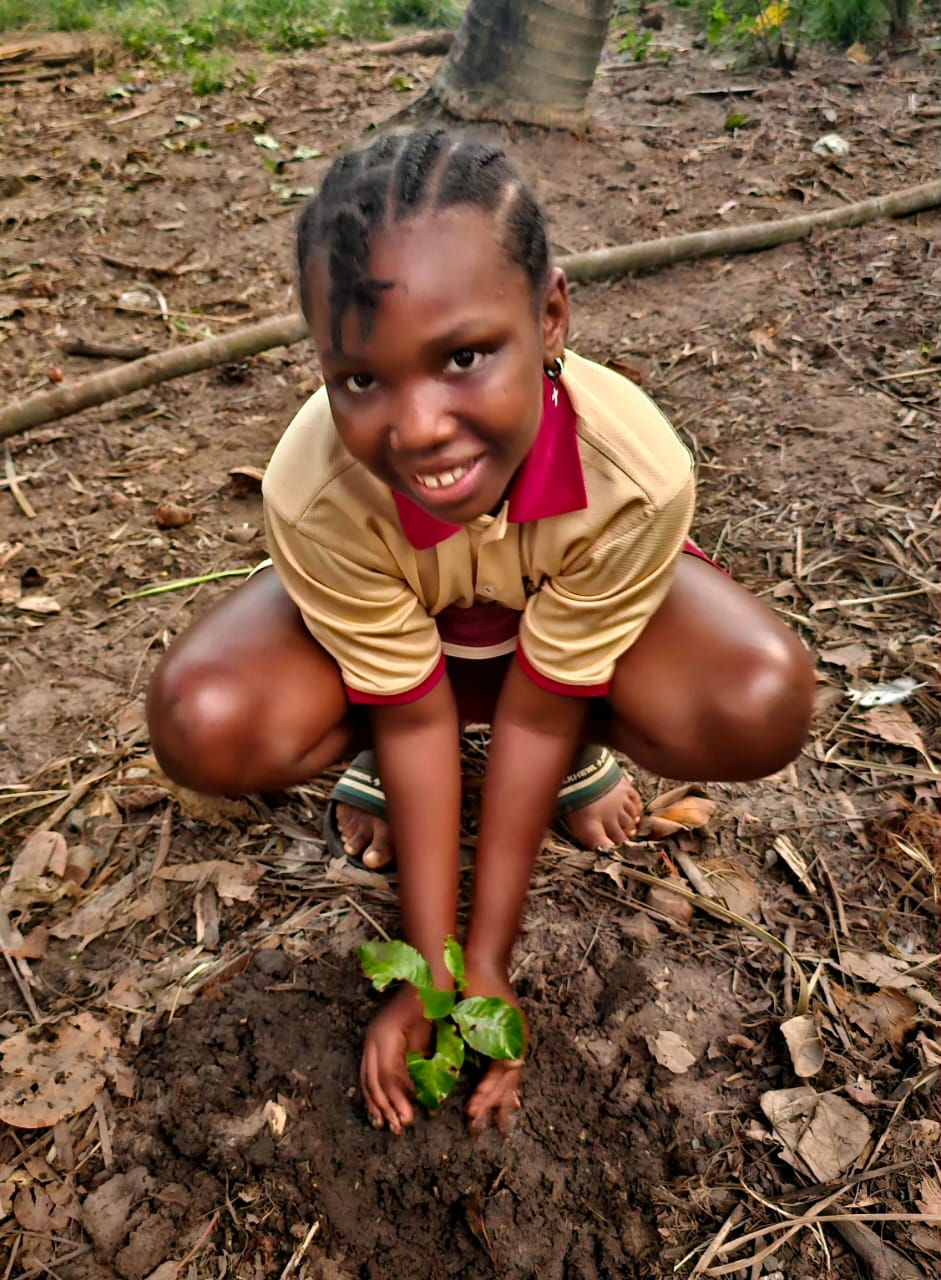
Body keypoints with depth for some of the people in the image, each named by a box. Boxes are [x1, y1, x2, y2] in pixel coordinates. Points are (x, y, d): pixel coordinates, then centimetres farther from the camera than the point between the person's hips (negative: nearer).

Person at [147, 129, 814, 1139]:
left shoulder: (637, 473, -37)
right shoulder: (315, 491, -35)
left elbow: (537, 710, -27)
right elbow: (415, 715, -25)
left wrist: (488, 969, -19)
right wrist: (427, 976, -18)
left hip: (569, 609, 1)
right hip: (400, 634, 0)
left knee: (760, 711, -29)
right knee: (204, 723, -28)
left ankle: (581, 743, 5)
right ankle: (369, 755, 6)